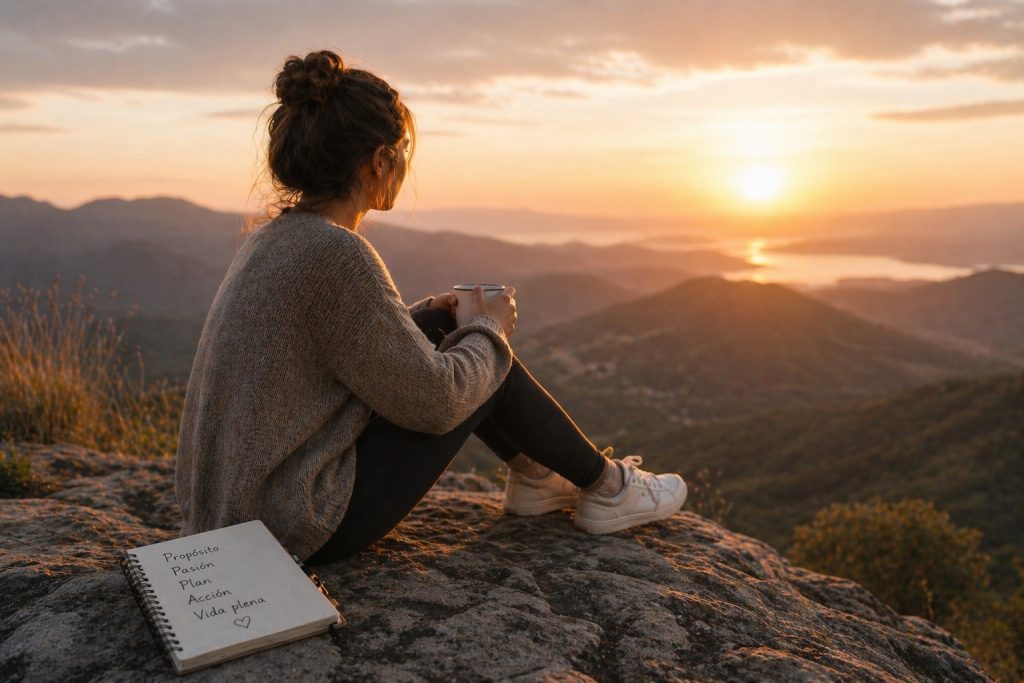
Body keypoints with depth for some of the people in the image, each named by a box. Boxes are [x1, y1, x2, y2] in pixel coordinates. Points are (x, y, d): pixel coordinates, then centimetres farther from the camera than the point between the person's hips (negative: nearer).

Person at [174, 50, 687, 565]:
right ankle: (605, 487, 20)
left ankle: (531, 475, 26)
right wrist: (488, 331, -1)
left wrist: (427, 315, 14)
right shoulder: (336, 252, -23)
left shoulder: (268, 241, 4)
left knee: (437, 327, 12)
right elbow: (432, 401, -19)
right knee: (489, 364, -1)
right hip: (304, 530, -8)